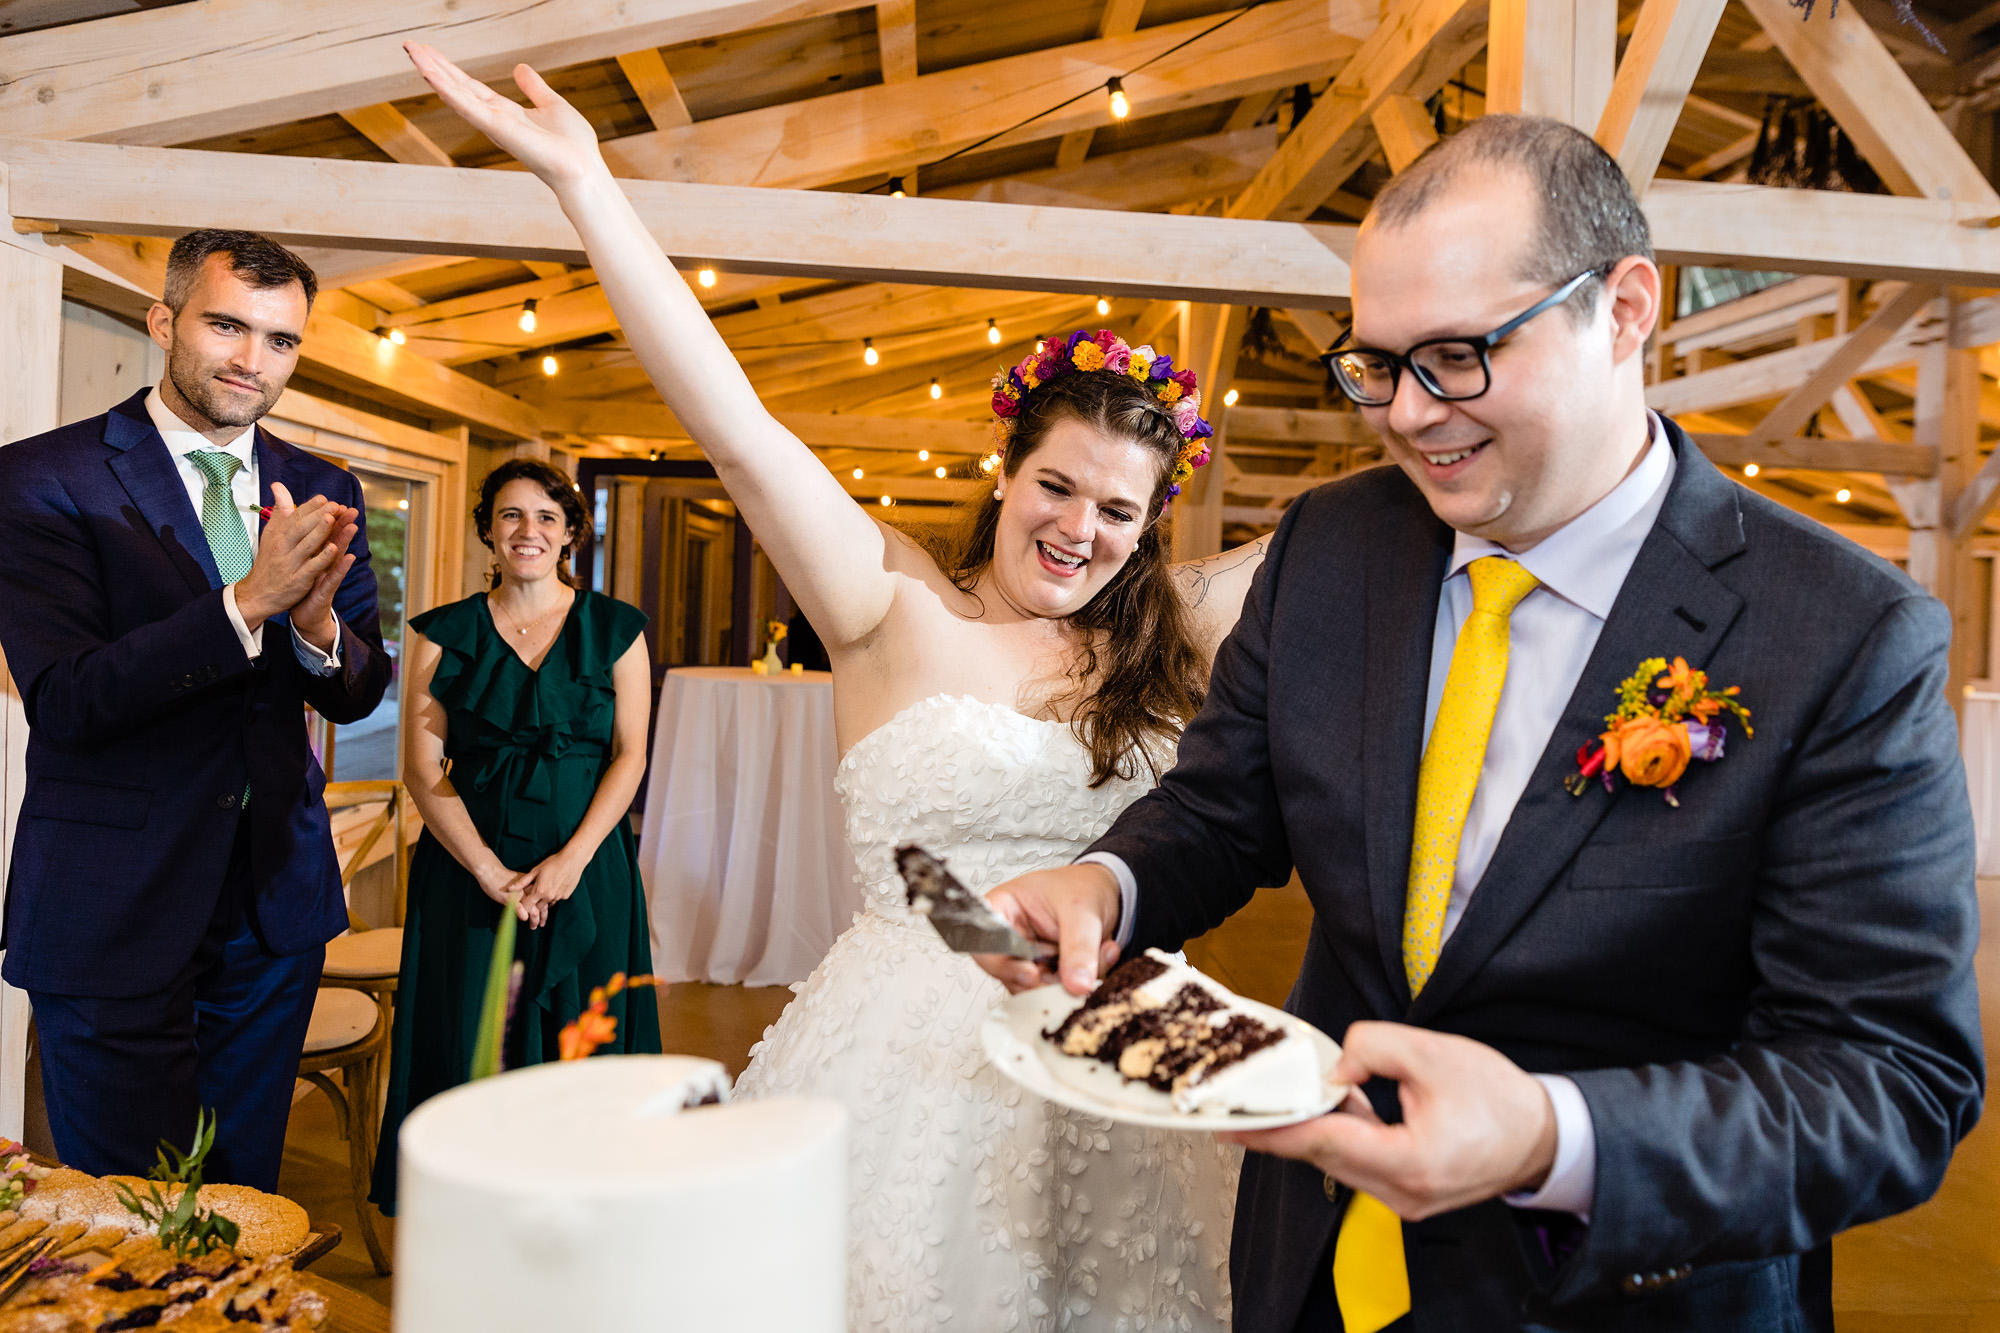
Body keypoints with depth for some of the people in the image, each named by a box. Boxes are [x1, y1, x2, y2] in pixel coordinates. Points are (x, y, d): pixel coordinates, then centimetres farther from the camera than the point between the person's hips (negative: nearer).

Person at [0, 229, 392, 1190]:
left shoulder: (321, 492, 5)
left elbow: (358, 694, 3)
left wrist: (315, 620, -19)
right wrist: (249, 603, -28)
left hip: (277, 897, 4)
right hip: (116, 908, -4)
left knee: (245, 1203, 18)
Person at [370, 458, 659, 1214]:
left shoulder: (616, 629, 3)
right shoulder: (445, 633, 4)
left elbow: (629, 756, -1)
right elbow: (421, 767, -2)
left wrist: (571, 860, -12)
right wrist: (491, 871, -11)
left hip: (586, 871, 0)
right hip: (468, 871, 1)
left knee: (577, 1050, 5)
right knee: (471, 1052, 4)